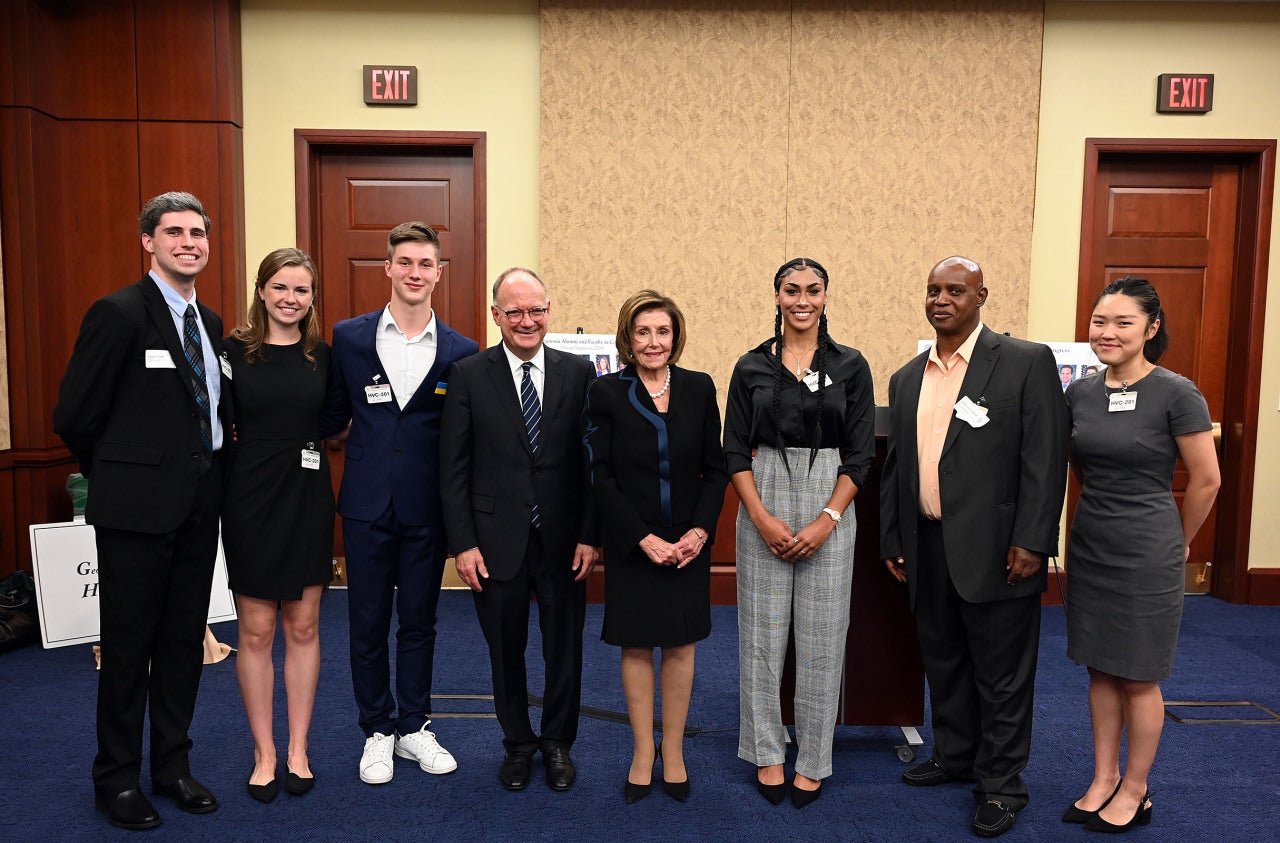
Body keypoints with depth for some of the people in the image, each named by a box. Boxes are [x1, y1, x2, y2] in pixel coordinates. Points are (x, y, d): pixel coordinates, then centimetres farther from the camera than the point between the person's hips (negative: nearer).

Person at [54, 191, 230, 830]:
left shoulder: (209, 322, 11)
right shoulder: (119, 313, -11)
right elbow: (73, 416, -9)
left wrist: (209, 471, 7)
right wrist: (122, 476, 1)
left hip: (198, 507, 6)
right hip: (138, 508, -6)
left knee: (184, 641, 14)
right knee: (128, 646, 7)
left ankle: (172, 766, 30)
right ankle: (117, 778, 24)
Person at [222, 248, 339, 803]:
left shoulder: (323, 356, 4)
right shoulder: (232, 351, -2)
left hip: (307, 497, 2)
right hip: (250, 497, -1)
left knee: (303, 627, 9)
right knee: (255, 631, 5)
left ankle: (298, 749, 23)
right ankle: (264, 752, 21)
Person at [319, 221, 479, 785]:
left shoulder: (460, 352, -1)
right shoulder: (349, 337, 0)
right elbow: (332, 417, 8)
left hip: (427, 510, 0)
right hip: (367, 505, 0)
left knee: (419, 622, 14)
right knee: (368, 623, 11)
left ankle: (414, 727, 31)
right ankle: (377, 731, 29)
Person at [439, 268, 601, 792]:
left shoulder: (579, 373, 0)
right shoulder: (469, 375, -3)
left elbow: (592, 462, 0)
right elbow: (453, 468, -3)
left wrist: (590, 535, -5)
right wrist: (463, 543, -7)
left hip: (563, 541, 1)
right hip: (496, 542, 0)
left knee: (565, 650, 12)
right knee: (506, 652, 14)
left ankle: (558, 744, 34)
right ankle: (517, 743, 36)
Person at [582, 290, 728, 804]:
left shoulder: (699, 388, 1)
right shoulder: (606, 392, -5)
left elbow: (715, 468, 3)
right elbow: (602, 477, -7)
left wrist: (699, 531, -10)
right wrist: (645, 539, -13)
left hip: (688, 543, 2)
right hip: (631, 543, -1)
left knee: (681, 645, 8)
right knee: (636, 646, 8)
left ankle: (673, 753, 24)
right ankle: (643, 753, 23)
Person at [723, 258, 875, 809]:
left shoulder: (851, 366, 2)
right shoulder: (751, 366, 4)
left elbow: (860, 453, -1)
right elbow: (735, 451, 1)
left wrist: (826, 521, -11)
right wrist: (763, 519, -10)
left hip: (829, 508, 0)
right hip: (763, 505, 1)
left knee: (821, 637, 5)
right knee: (763, 633, 7)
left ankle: (812, 760, 22)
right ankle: (767, 753, 24)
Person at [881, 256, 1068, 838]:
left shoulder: (1027, 362, -6)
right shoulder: (906, 379, 11)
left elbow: (1045, 458, -10)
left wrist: (1031, 542, -15)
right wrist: (891, 540, 12)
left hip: (995, 550, -5)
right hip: (927, 548, 6)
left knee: (1001, 673, 7)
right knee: (942, 661, 19)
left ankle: (1000, 783, 24)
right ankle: (954, 755, 38)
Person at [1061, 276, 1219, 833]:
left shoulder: (1176, 394, -13)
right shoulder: (1079, 394, 2)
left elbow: (1206, 480, -6)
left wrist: (1177, 542, 4)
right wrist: (1101, 512, 16)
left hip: (1146, 553, -5)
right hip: (1089, 546, 5)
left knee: (1138, 677, 7)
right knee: (1100, 669, 13)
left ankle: (1135, 792, 24)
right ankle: (1103, 780, 27)